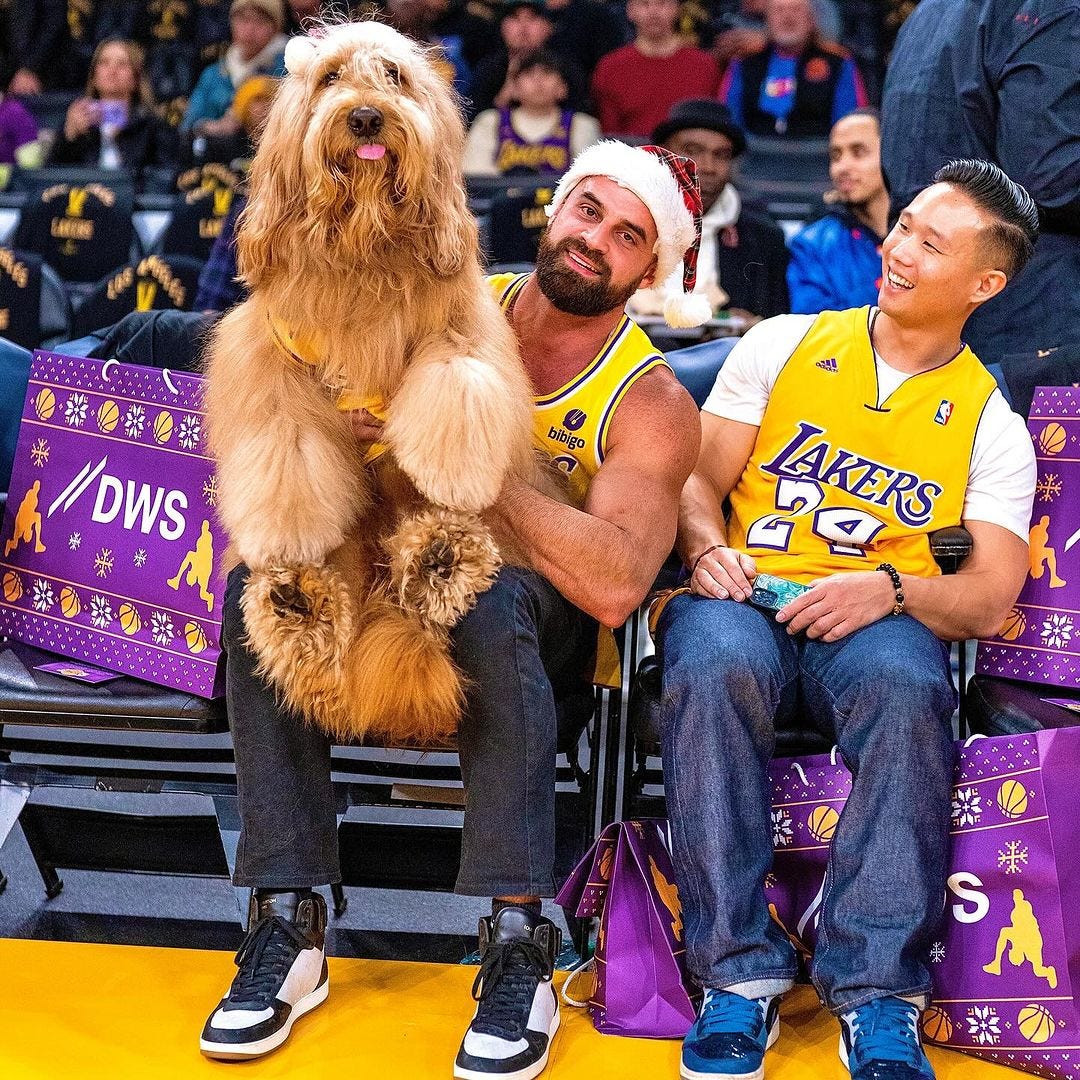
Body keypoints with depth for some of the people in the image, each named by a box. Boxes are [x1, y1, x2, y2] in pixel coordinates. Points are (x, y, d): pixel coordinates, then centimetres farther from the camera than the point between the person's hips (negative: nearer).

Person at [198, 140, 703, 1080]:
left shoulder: (651, 405, -11)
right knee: (261, 581, -25)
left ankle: (518, 943, -32)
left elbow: (615, 586, -28)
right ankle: (289, 924, -22)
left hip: (538, 623, -3)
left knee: (491, 603, -37)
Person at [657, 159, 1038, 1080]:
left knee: (905, 687, -38)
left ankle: (878, 991, -31)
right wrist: (706, 545, -13)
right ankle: (741, 972, -29)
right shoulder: (781, 345, 14)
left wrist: (888, 588, -17)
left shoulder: (990, 424, 11)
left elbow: (992, 596, 2)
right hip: (746, 598, 1)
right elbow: (697, 481, 10)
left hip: (878, 619, 0)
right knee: (716, 665, -37)